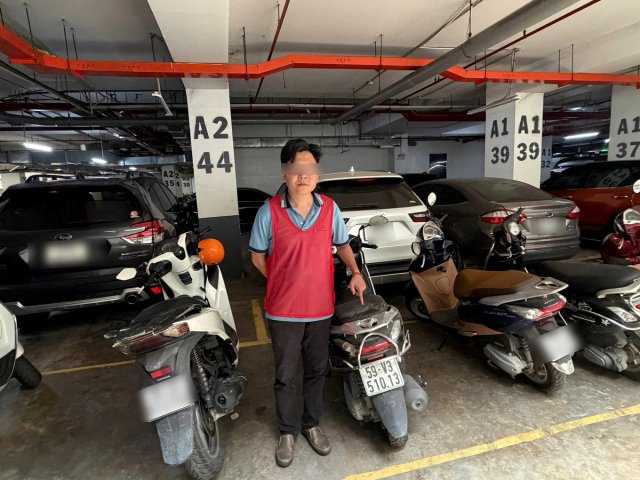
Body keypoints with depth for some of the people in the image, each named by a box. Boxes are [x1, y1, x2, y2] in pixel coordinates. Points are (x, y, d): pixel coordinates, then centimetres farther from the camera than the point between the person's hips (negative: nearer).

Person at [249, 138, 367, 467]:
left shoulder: (330, 208, -3)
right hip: (284, 311, -2)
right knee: (285, 376, 14)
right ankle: (287, 432, 37)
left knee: (316, 371, 19)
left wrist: (355, 273, -3)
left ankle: (312, 424, 43)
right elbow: (257, 256, 1)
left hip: (321, 308, 2)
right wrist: (283, 283, -1)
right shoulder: (269, 212, -10)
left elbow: (342, 244, 12)